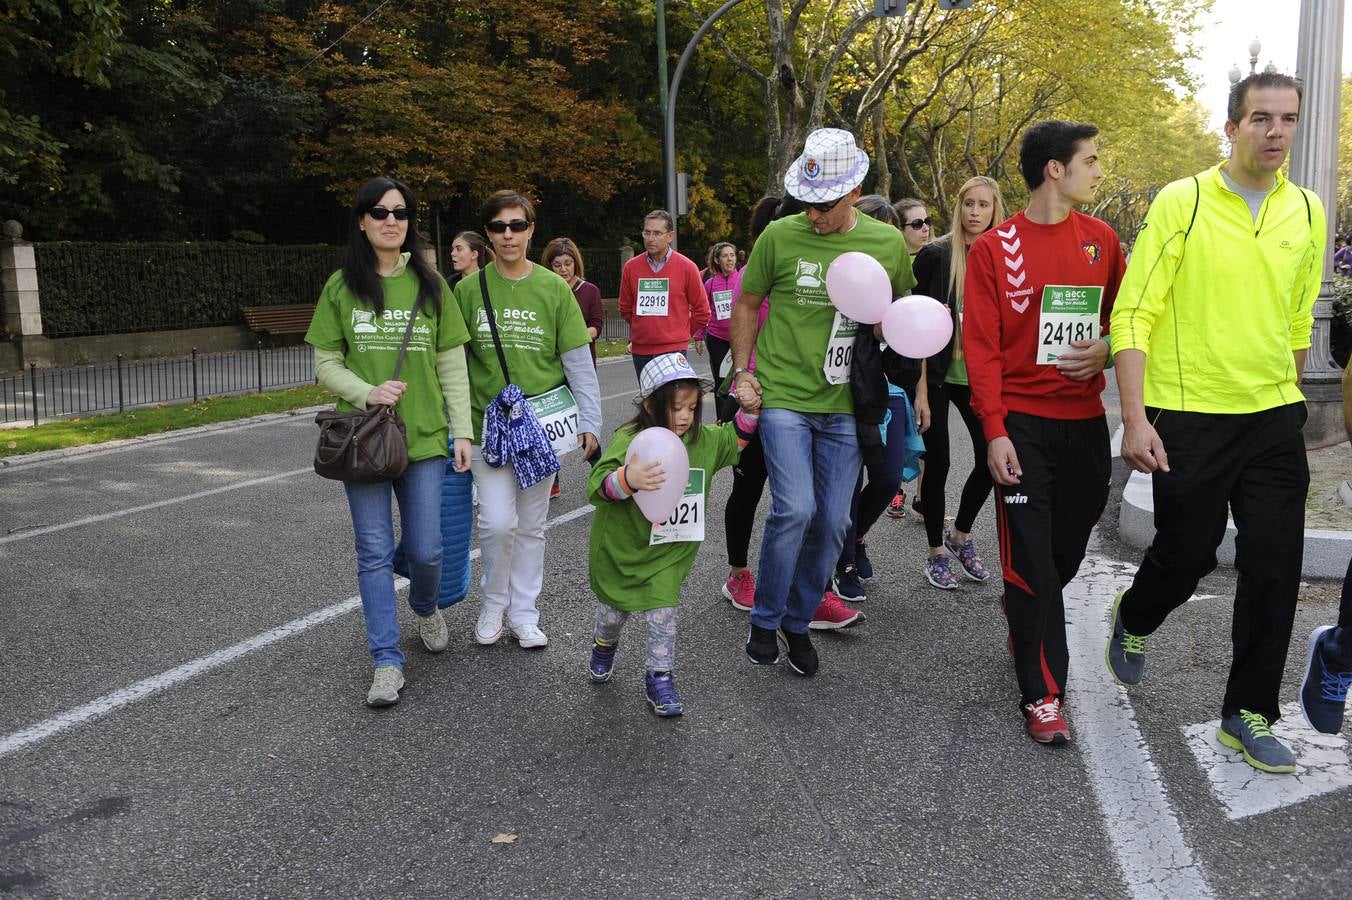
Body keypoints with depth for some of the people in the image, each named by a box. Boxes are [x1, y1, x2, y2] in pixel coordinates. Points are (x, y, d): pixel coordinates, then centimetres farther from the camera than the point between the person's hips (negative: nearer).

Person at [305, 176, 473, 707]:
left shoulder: (430, 285, 5)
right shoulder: (342, 287, 2)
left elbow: (452, 365, 6)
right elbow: (325, 363, 3)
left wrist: (462, 429, 0)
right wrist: (366, 392, -15)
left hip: (424, 437, 1)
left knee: (425, 550, 5)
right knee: (374, 552, 2)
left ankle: (425, 608, 39)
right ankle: (387, 660, 12)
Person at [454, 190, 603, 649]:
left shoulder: (553, 287, -1)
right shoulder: (470, 289, -1)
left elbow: (578, 360, 0)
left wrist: (590, 421, -3)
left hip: (544, 418, 1)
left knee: (531, 525, 10)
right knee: (497, 521, -9)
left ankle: (523, 614, 25)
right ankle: (493, 604, 18)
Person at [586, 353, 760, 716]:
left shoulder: (702, 440, -6)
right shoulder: (629, 441, -24)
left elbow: (735, 440, 12)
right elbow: (596, 487, -32)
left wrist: (747, 410, -5)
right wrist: (628, 479, -52)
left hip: (669, 550, 2)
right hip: (620, 546, -2)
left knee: (663, 612, -5)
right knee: (614, 609, 18)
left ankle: (659, 677, 14)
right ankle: (604, 646, 51)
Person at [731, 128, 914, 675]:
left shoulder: (887, 243, 1)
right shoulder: (779, 236, -5)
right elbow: (747, 305, 8)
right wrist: (742, 372, 1)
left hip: (845, 405, 3)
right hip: (784, 398, -3)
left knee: (832, 522, 5)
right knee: (795, 510, -16)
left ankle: (799, 621, 26)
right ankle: (764, 621, 6)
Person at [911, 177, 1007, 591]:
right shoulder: (936, 255, -6)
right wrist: (918, 378, -11)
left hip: (978, 377, 4)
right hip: (937, 374, -3)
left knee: (991, 458, 1)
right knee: (938, 463, 1)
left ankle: (960, 536, 26)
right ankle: (936, 553, 18)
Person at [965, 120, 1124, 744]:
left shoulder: (1101, 240, 8)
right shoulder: (994, 248, -5)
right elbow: (980, 343, -8)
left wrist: (1105, 348, -6)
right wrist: (994, 430, -14)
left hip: (1084, 419, 4)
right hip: (1021, 423, -4)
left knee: (1069, 546, 12)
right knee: (1031, 556, -4)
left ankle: (1022, 610, 43)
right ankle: (1043, 693, 6)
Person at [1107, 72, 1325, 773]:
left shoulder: (1307, 212, 7)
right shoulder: (1181, 202, -7)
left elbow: (1300, 321, 18)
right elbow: (1133, 315, -11)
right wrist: (1135, 418, -17)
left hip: (1274, 420, 4)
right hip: (1189, 418, -4)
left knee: (1275, 569, 3)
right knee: (1186, 552, 6)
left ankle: (1248, 715, 18)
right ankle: (1133, 620, 41)